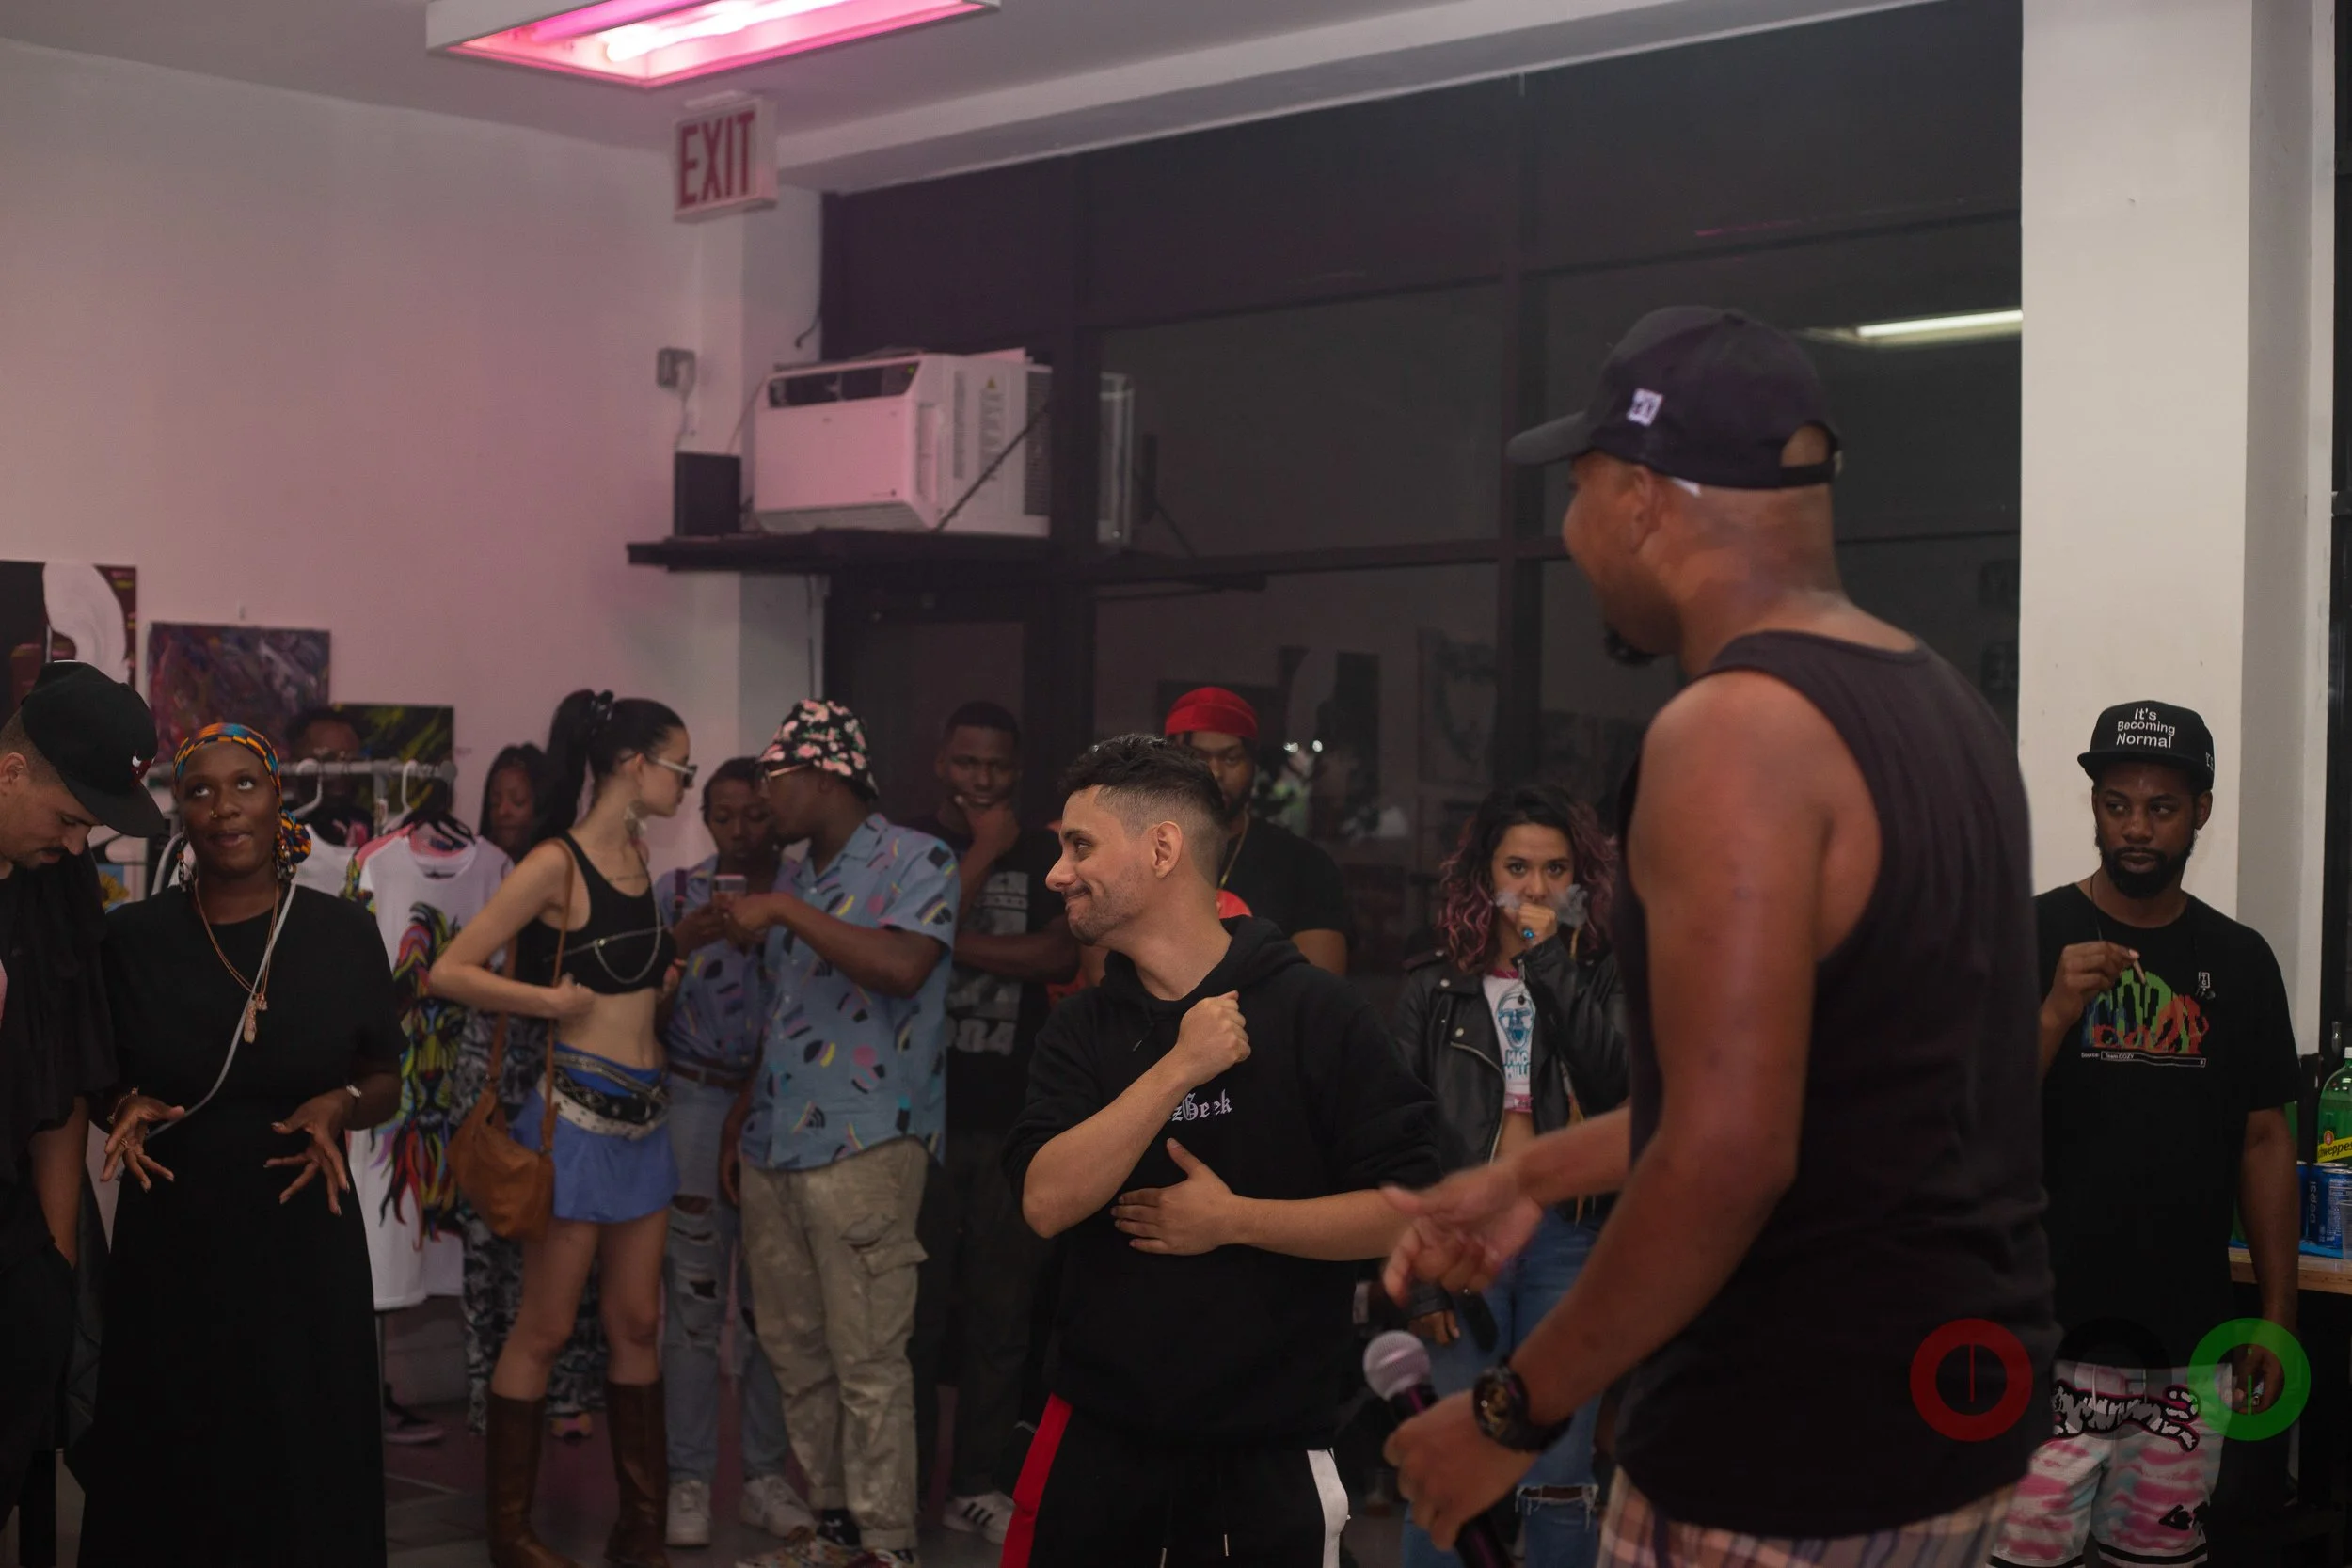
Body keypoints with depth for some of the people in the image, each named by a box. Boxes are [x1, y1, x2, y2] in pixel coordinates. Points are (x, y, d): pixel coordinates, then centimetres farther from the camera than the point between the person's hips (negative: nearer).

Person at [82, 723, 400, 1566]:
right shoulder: (133, 937, 0)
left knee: (307, 1469, 5)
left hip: (305, 1242, 0)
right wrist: (129, 1108, -10)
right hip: (171, 1244, 0)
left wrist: (338, 1106, -13)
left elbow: (385, 1084, 8)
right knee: (171, 1470, 6)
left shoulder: (344, 934, 0)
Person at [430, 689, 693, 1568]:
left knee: (637, 1324, 10)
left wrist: (680, 952, 12)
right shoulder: (557, 864, -12)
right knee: (545, 1330, 1)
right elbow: (450, 973, -15)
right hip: (577, 1114, -7)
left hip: (643, 1116, 7)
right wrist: (550, 1000, -18)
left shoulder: (637, 857, 10)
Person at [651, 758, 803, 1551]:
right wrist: (681, 943, -18)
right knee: (693, 1298, -1)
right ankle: (689, 1478, 8)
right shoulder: (677, 891, 2)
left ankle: (765, 1472, 15)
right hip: (696, 1104, -1)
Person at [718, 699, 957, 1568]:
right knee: (795, 1353, 12)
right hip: (774, 1149, 8)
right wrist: (741, 1117, 18)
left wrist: (788, 911, -19)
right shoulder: (798, 877, 17)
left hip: (863, 1148, -8)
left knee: (867, 1361, -5)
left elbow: (902, 968, -24)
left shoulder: (915, 860, -6)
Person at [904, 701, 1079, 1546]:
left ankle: (980, 1482, 12)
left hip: (1013, 1115, 2)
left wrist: (955, 942, -12)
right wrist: (984, 851, -9)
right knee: (913, 1306, 0)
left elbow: (1063, 955, -4)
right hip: (919, 1110, -2)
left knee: (1002, 1310, 4)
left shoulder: (1046, 855, 10)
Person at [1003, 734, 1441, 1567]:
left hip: (1271, 1442, -3)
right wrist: (1177, 1068, -19)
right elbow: (1047, 1204, -12)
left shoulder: (1317, 1012, -8)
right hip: (1099, 1430, 3)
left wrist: (1234, 1220, -16)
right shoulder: (1080, 1027, 3)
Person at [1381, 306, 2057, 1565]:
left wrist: (1513, 1414, -14)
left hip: (1791, 1460, -9)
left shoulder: (1733, 731, -19)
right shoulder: (1942, 704, 10)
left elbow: (1729, 1155, -25)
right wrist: (1535, 1175, 23)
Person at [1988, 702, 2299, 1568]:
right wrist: (2058, 1012, -21)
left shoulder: (2240, 960, 9)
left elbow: (2263, 1141, 12)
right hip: (2046, 1329, -4)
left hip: (2188, 1334, 4)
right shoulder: (2028, 938, -3)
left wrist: (2277, 1312, 8)